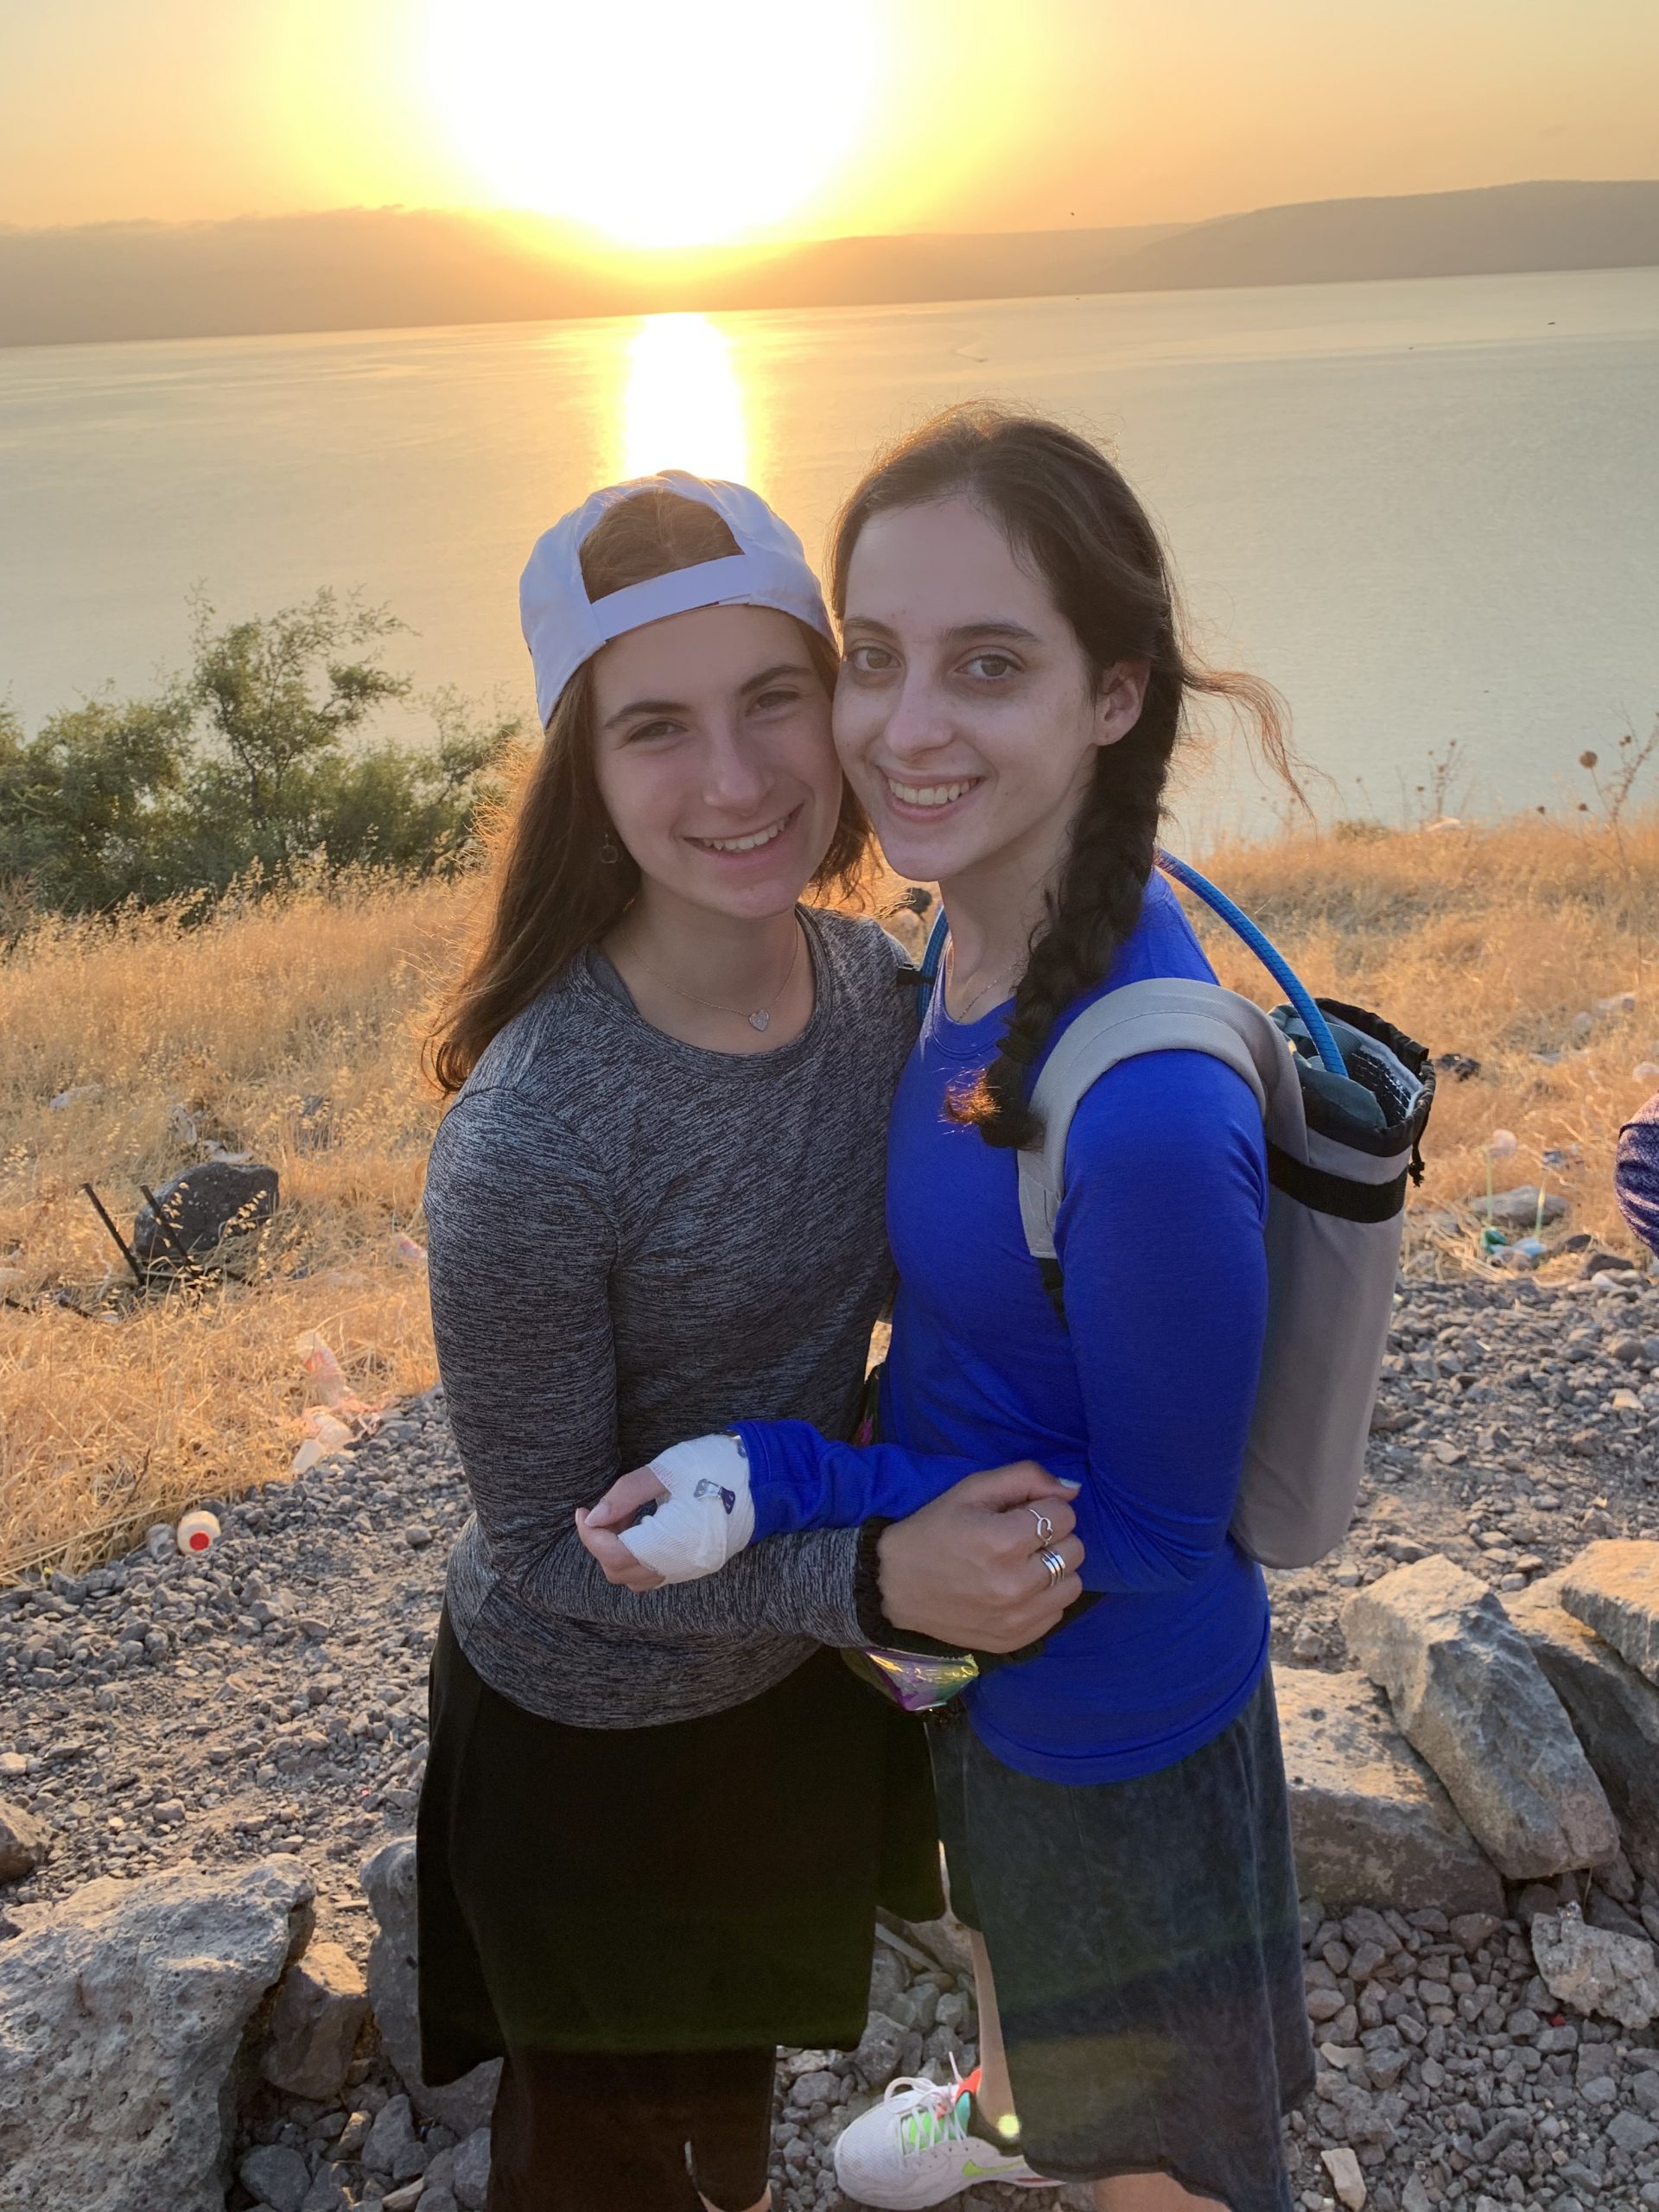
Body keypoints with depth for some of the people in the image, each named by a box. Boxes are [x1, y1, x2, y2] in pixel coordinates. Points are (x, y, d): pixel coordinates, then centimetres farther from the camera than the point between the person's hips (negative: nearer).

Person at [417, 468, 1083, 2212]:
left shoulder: (872, 978, -15)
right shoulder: (528, 1143, -35)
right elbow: (546, 1544, -23)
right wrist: (879, 1580, -32)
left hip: (791, 1668, 6)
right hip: (593, 1734, -5)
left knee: (737, 2048, 35)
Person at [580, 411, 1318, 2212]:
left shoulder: (1149, 1113, -40)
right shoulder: (992, 924, -14)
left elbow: (1154, 1536, -26)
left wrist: (785, 1487, -29)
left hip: (1115, 1706, -8)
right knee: (996, 1911, 39)